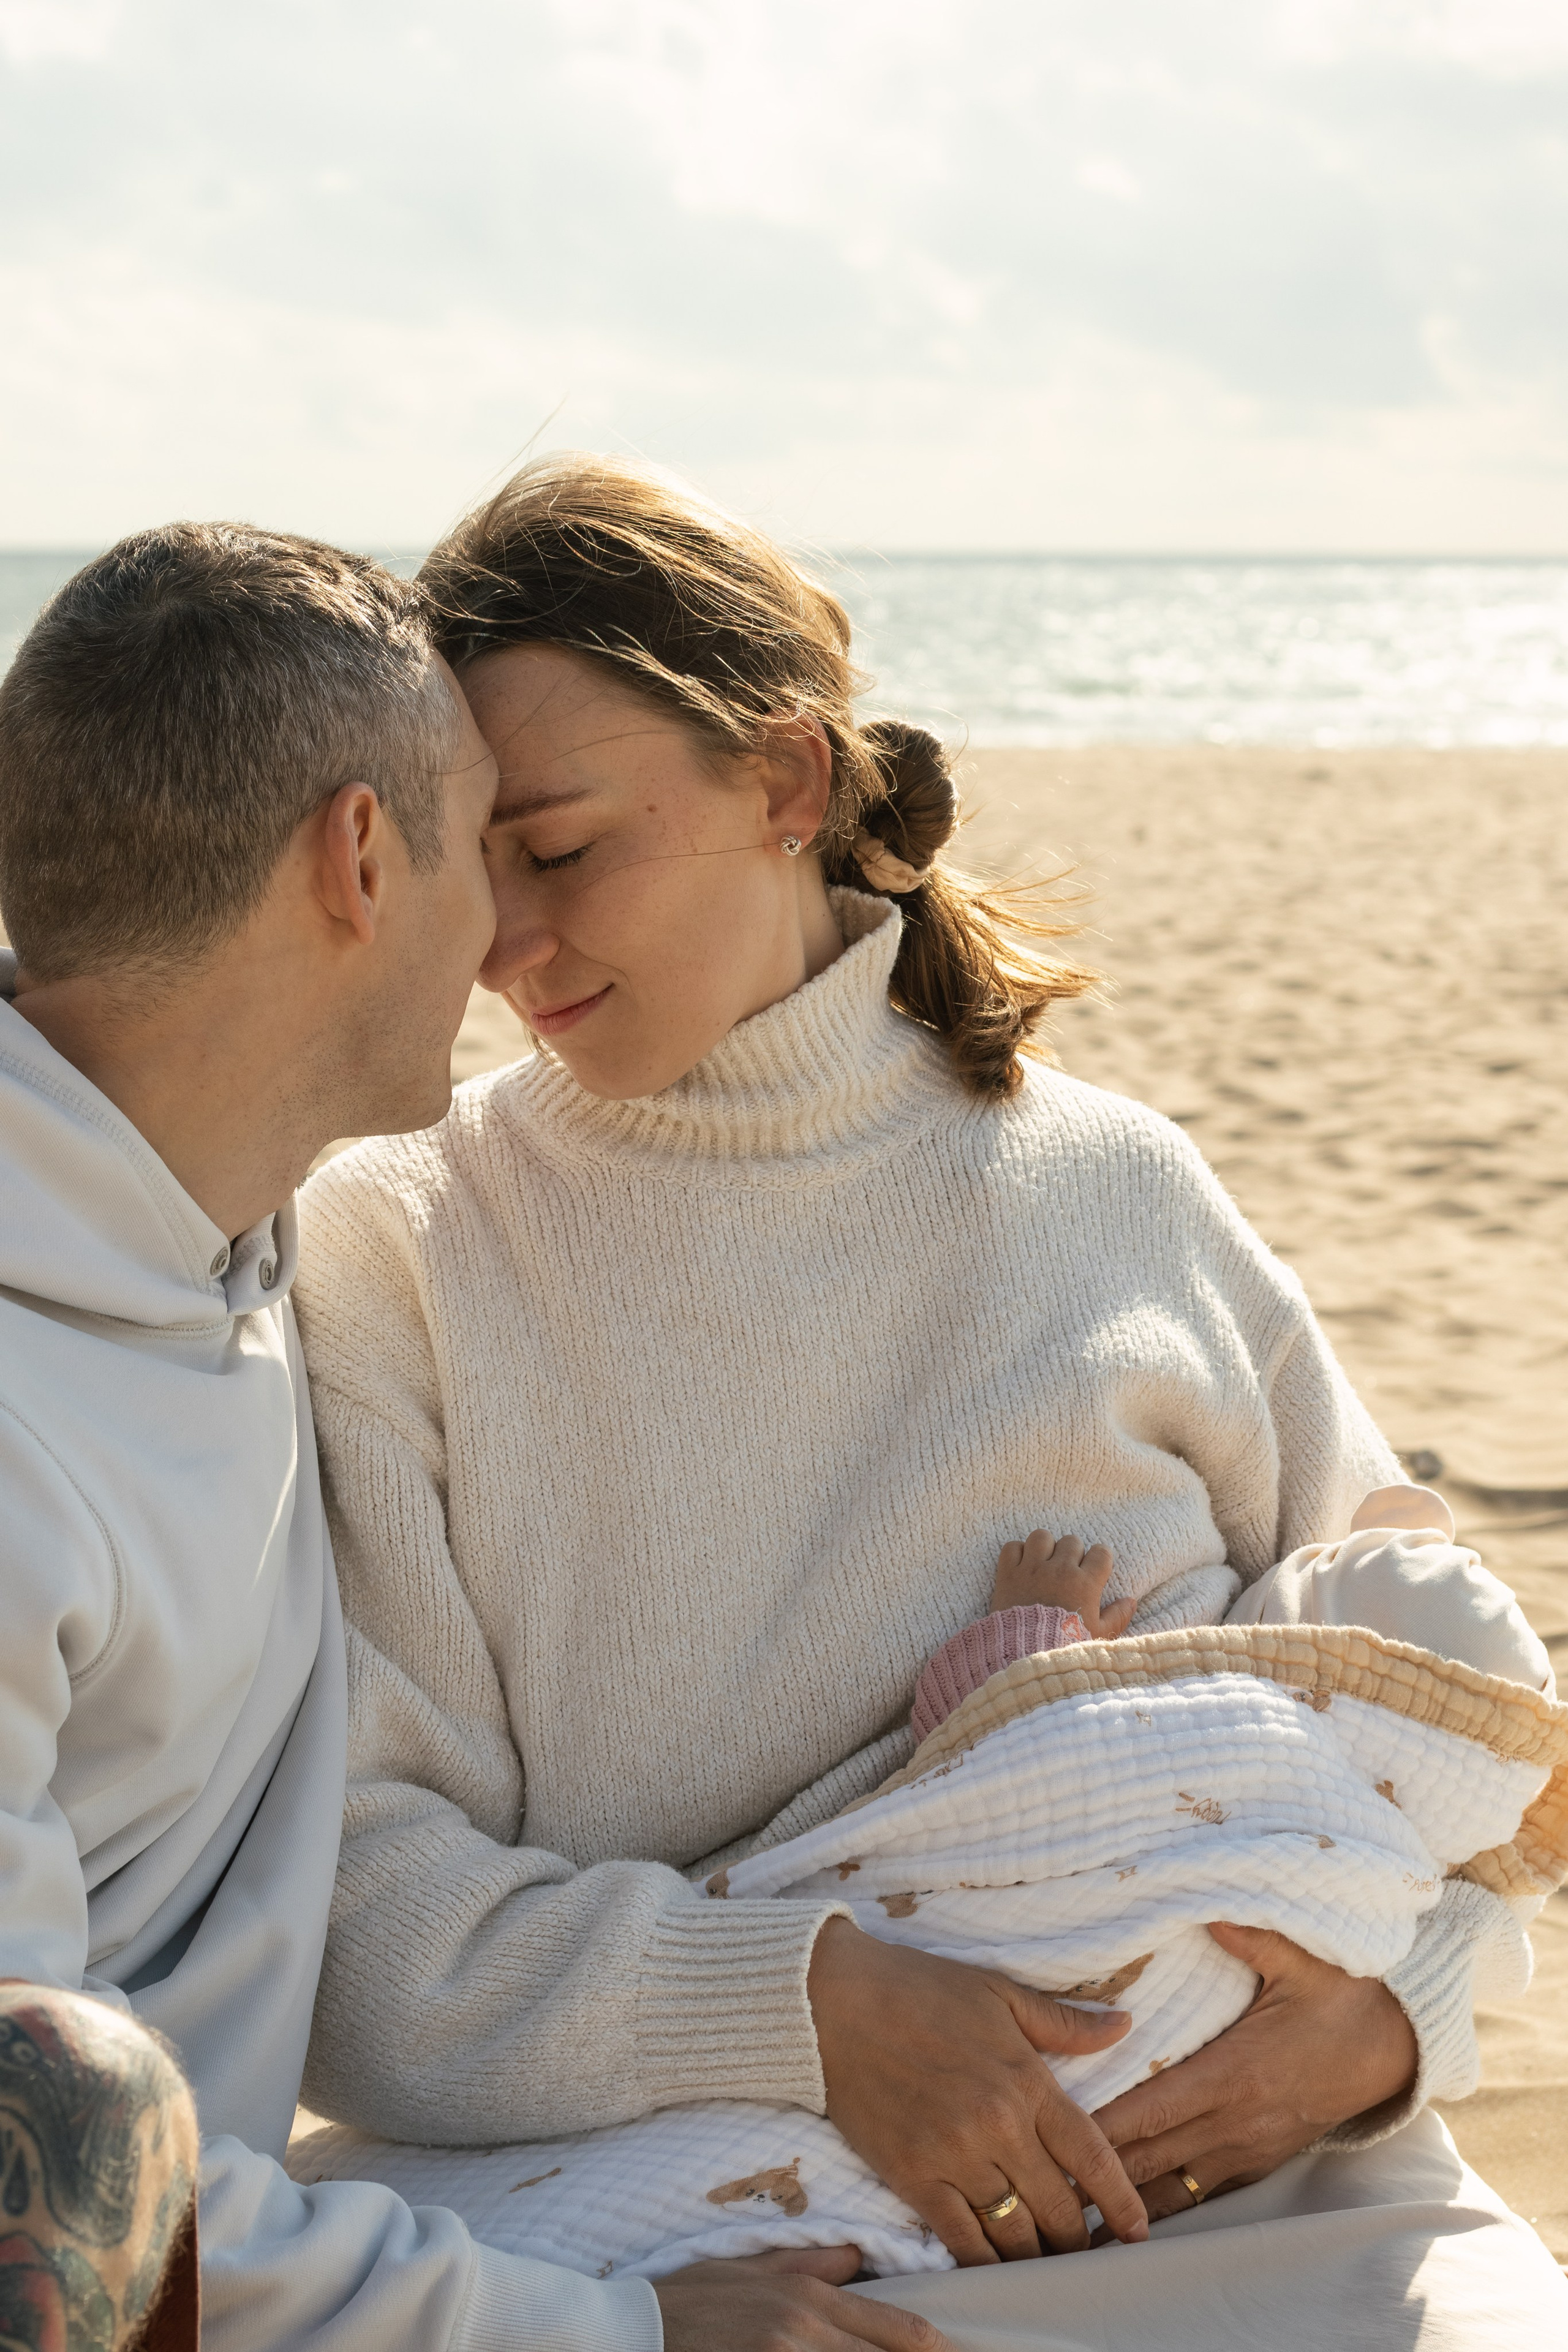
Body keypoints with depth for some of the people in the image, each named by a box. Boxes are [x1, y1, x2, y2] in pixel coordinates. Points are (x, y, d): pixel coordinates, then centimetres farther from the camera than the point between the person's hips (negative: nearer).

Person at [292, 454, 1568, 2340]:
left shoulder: (1116, 1196, 6)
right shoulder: (392, 1253, 0)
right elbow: (350, 1918, -7)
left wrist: (1385, 2021, -7)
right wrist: (809, 2006, -19)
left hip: (1254, 2184, 2)